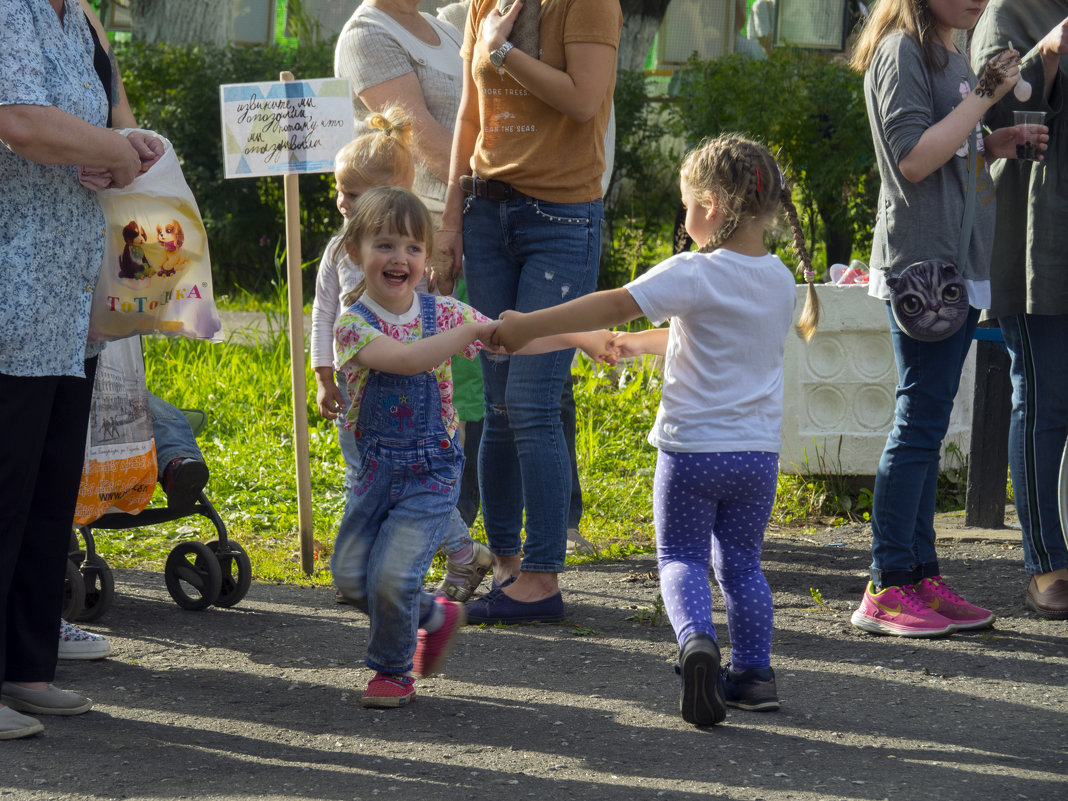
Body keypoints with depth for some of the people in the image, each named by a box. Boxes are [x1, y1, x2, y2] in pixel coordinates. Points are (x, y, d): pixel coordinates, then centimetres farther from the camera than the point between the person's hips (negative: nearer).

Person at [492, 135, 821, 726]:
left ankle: (696, 639, -18)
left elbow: (614, 305, -20)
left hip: (692, 449, -5)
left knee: (681, 557, 7)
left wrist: (526, 326, -16)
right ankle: (754, 672, 15)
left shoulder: (695, 274, -15)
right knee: (741, 562, 18)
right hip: (758, 451, 5)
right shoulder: (780, 279, 7)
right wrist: (638, 344, 27)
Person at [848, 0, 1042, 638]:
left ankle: (923, 577, 12)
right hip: (922, 265, -9)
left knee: (927, 425, 10)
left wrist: (997, 145, 10)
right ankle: (886, 590, -7)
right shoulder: (902, 51, -9)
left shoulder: (954, 56, 19)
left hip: (960, 264, 9)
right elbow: (914, 159, -18)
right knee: (920, 422, -10)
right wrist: (985, 95, -15)